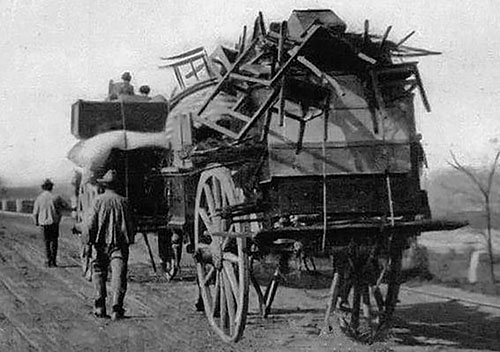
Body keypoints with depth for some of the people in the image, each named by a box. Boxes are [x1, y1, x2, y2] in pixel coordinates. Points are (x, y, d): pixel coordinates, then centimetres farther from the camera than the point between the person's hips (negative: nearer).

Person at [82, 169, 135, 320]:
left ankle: (100, 307, 12)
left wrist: (89, 238, 6)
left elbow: (90, 222, -6)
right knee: (118, 275, -2)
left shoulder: (99, 200, -3)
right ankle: (117, 308, -11)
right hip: (120, 243, 1)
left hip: (102, 242, -1)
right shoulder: (123, 201, 3)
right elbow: (129, 224, 6)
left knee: (99, 273, 13)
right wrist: (129, 239, 17)